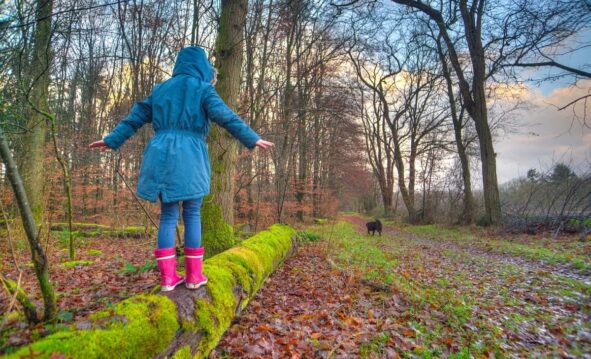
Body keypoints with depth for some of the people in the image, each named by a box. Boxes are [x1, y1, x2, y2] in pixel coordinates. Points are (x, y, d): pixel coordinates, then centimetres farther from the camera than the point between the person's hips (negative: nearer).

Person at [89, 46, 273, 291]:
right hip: (189, 158, -4)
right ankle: (194, 275, 9)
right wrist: (252, 139, -10)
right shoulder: (202, 89, 4)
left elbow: (135, 117, 20)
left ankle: (168, 277, 6)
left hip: (161, 156, 4)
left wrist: (111, 140, 26)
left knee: (168, 215, 7)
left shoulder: (161, 89, 19)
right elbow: (225, 117, -10)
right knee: (192, 215, 4)